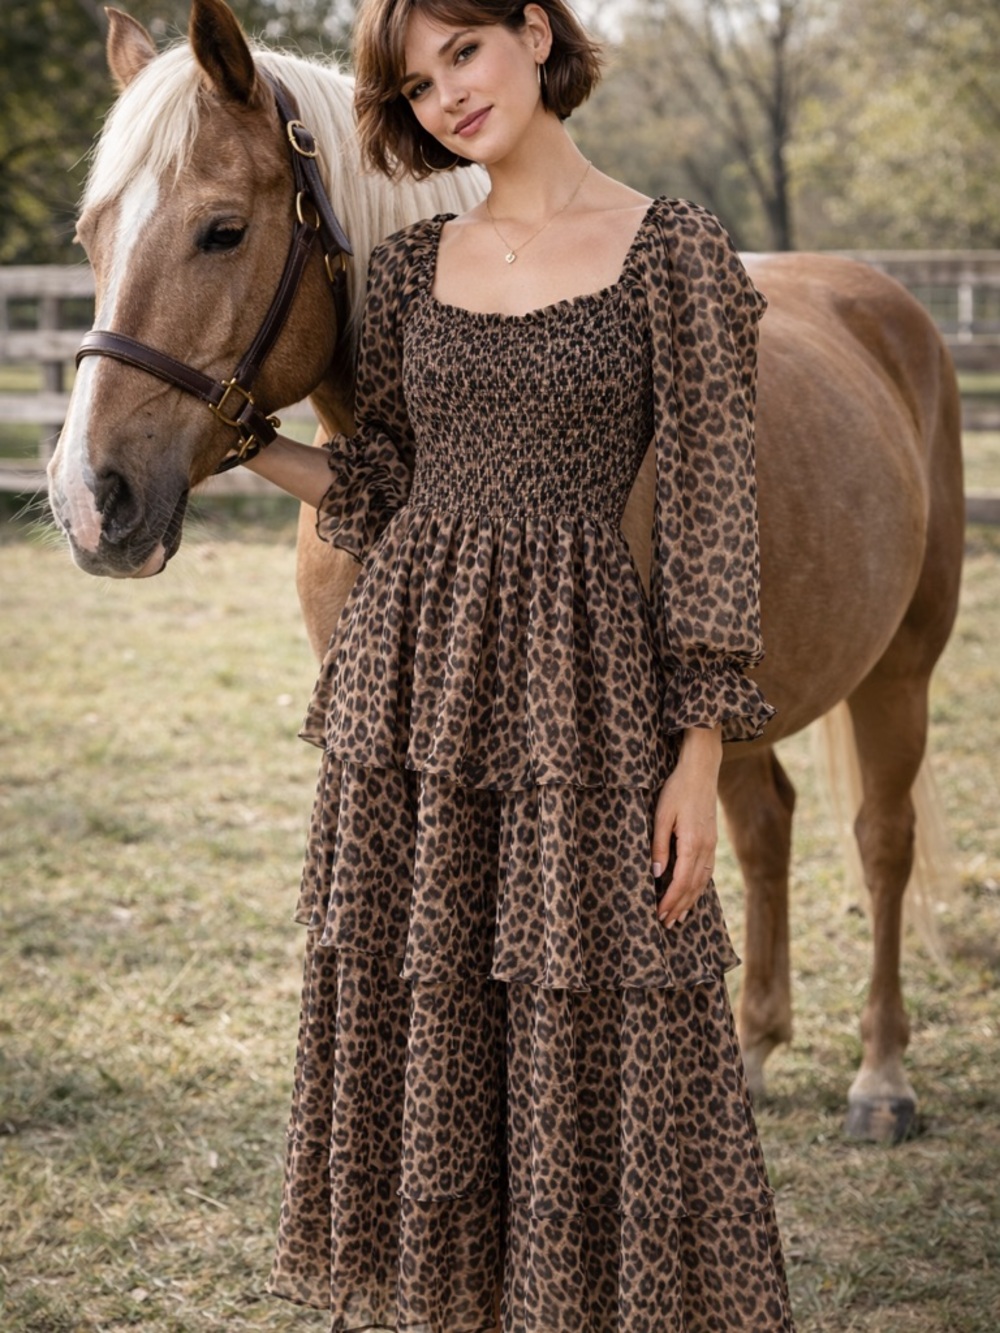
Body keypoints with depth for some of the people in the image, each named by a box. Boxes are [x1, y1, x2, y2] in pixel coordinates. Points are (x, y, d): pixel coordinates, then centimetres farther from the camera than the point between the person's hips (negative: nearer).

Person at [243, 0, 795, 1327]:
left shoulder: (674, 252, -5)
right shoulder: (411, 268, 8)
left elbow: (710, 509, -7)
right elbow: (380, 486, 14)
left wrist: (700, 756, -11)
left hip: (579, 674, -4)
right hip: (410, 671, 5)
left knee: (595, 1036, 2)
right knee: (409, 1023, 11)